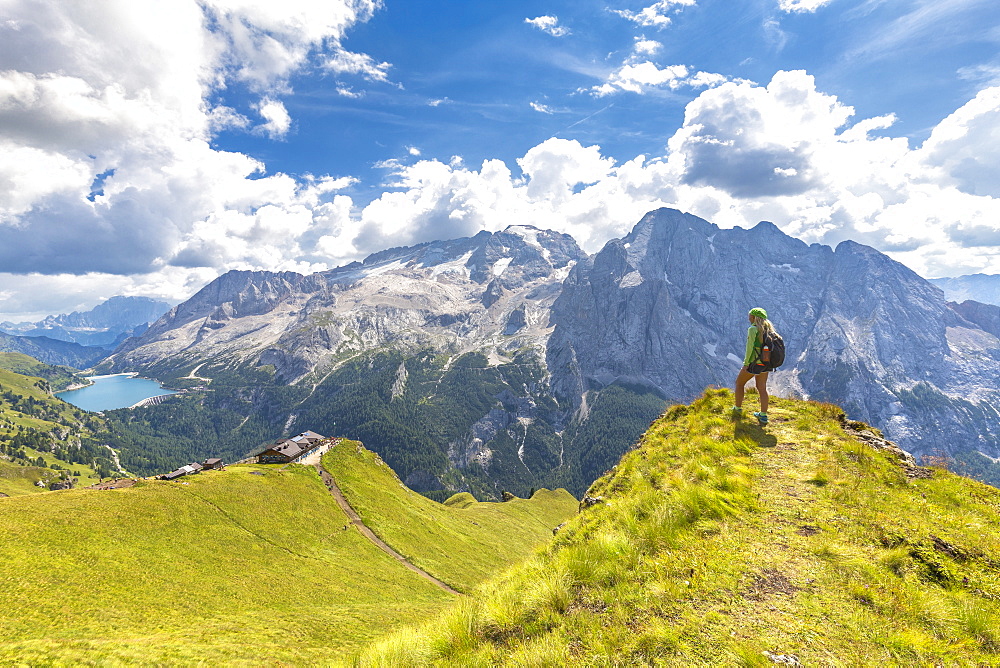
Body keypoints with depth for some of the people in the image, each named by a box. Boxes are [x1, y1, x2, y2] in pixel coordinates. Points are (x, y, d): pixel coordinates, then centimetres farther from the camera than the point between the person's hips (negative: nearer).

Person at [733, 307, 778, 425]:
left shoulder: (753, 329, -15)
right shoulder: (769, 329, 7)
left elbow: (750, 347, -20)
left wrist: (746, 364, -16)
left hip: (754, 363, -7)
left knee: (739, 383, 15)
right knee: (762, 388, 13)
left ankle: (738, 409, 24)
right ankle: (763, 416, 12)